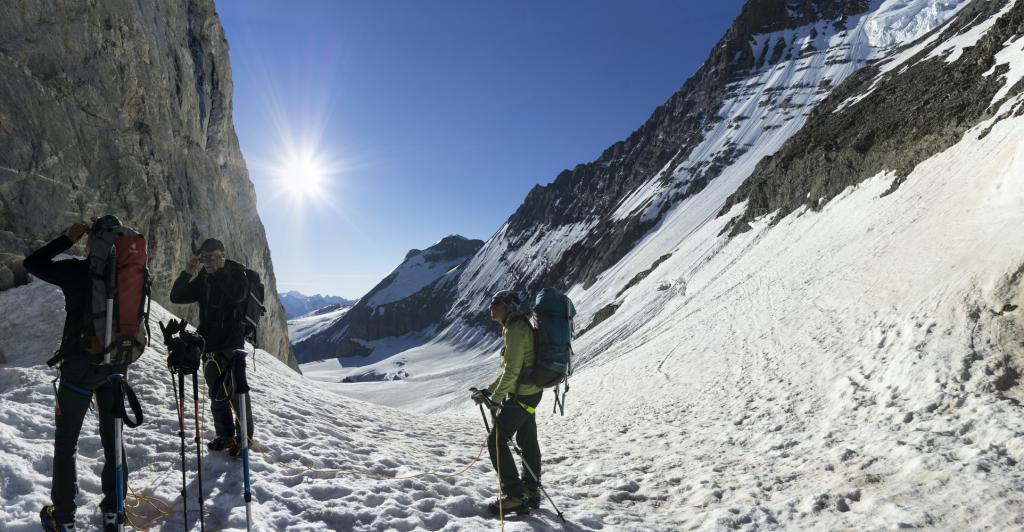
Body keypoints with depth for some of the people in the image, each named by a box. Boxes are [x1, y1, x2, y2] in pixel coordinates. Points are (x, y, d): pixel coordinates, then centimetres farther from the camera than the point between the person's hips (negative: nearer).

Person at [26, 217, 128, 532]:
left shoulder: (78, 271, -15)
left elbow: (31, 263, 0)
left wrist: (67, 239, 2)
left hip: (80, 365, -4)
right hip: (117, 365, 4)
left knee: (65, 443, 11)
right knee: (113, 438, 14)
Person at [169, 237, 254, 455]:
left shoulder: (236, 273, -5)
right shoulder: (202, 279, 11)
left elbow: (238, 295, -25)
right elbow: (176, 297, 7)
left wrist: (221, 271, -20)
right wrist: (187, 273, -5)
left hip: (232, 343, -6)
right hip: (209, 345, 6)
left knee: (236, 393, -6)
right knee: (216, 394, 13)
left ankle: (244, 439, 5)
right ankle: (225, 435, 26)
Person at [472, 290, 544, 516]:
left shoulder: (516, 328, -19)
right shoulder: (516, 327, 13)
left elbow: (512, 370, -24)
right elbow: (509, 369, 18)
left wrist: (495, 397, -16)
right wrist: (488, 390, 15)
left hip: (521, 395, -10)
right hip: (531, 392, 10)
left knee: (496, 441, -4)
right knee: (528, 442, 18)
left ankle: (515, 496, -2)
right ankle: (532, 492, 30)